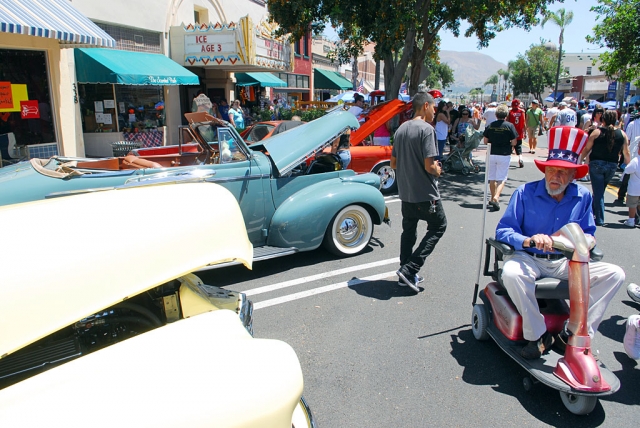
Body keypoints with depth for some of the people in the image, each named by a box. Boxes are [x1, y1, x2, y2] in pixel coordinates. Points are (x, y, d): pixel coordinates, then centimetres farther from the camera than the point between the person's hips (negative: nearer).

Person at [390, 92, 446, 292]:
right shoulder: (426, 129, -16)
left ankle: (407, 275, 21)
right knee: (438, 226, 10)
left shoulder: (401, 129, 8)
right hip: (425, 193, -7)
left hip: (405, 192, 7)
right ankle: (409, 269, 2)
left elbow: (393, 163, 12)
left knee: (408, 231, 15)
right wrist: (438, 170, -1)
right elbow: (429, 166, -21)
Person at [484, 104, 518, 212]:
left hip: (492, 154, 3)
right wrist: (507, 145, 13)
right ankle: (496, 197, -18)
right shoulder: (509, 126, -7)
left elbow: (485, 141, 3)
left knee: (492, 178, 15)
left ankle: (493, 198, 27)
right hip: (504, 155, -3)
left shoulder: (490, 126, -1)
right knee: (501, 179, 1)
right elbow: (514, 142, -7)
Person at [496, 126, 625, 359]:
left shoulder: (583, 197, 4)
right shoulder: (525, 192, -7)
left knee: (614, 274, -15)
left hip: (564, 262, 4)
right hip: (528, 259, -4)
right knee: (511, 273, -37)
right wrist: (528, 240, -30)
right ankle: (538, 335, -17)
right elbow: (503, 230, -10)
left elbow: (588, 234, 10)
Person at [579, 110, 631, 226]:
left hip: (596, 164, -3)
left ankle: (599, 219, 2)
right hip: (612, 166, 3)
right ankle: (592, 211, 35)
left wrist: (580, 160, 7)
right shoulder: (622, 134, 0)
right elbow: (626, 153, 3)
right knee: (600, 191, 20)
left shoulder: (597, 132, -8)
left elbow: (587, 149, -5)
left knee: (598, 192, 2)